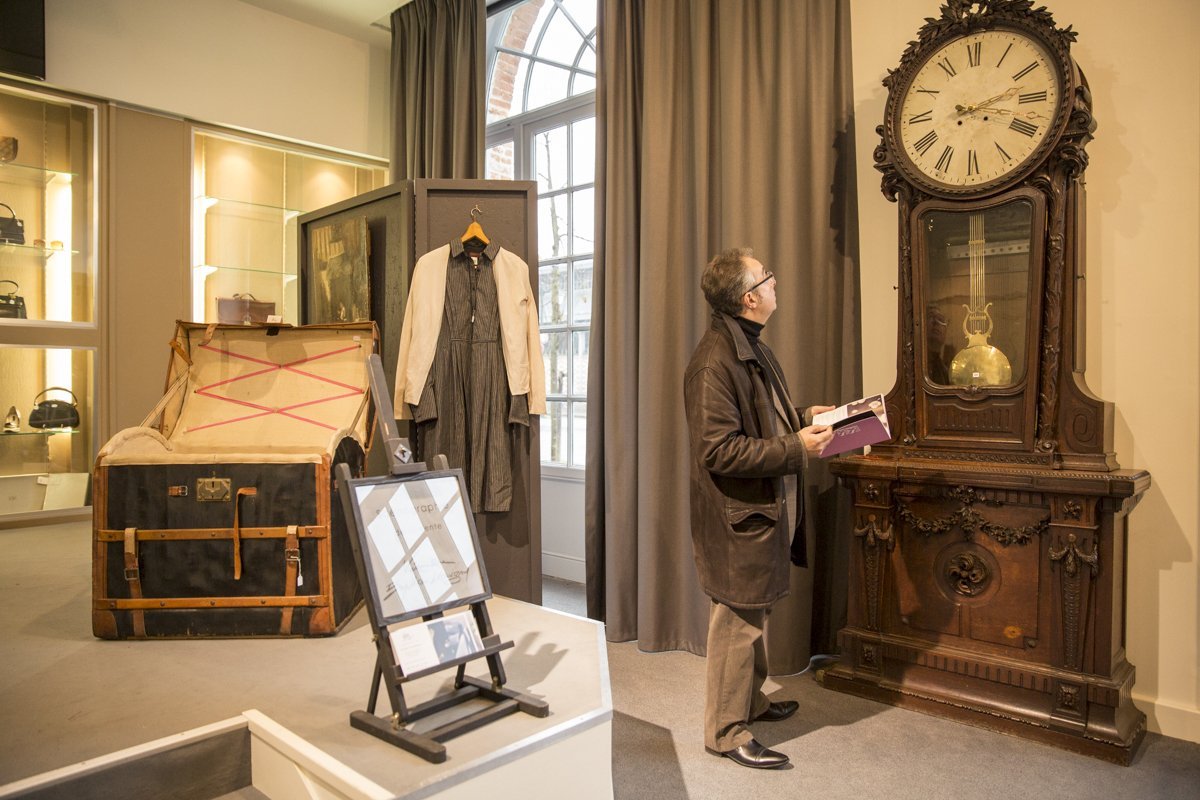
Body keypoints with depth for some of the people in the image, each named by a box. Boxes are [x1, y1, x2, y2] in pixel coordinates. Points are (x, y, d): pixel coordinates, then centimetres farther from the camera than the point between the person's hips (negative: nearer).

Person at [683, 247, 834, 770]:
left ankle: (751, 701, 41)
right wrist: (796, 448, -23)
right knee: (737, 624, 3)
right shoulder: (714, 361, -22)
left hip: (765, 509, 10)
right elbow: (719, 450, -26)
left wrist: (804, 418, 7)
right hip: (738, 517, -10)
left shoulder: (752, 349, 11)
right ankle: (726, 731, 20)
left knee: (753, 616, 23)